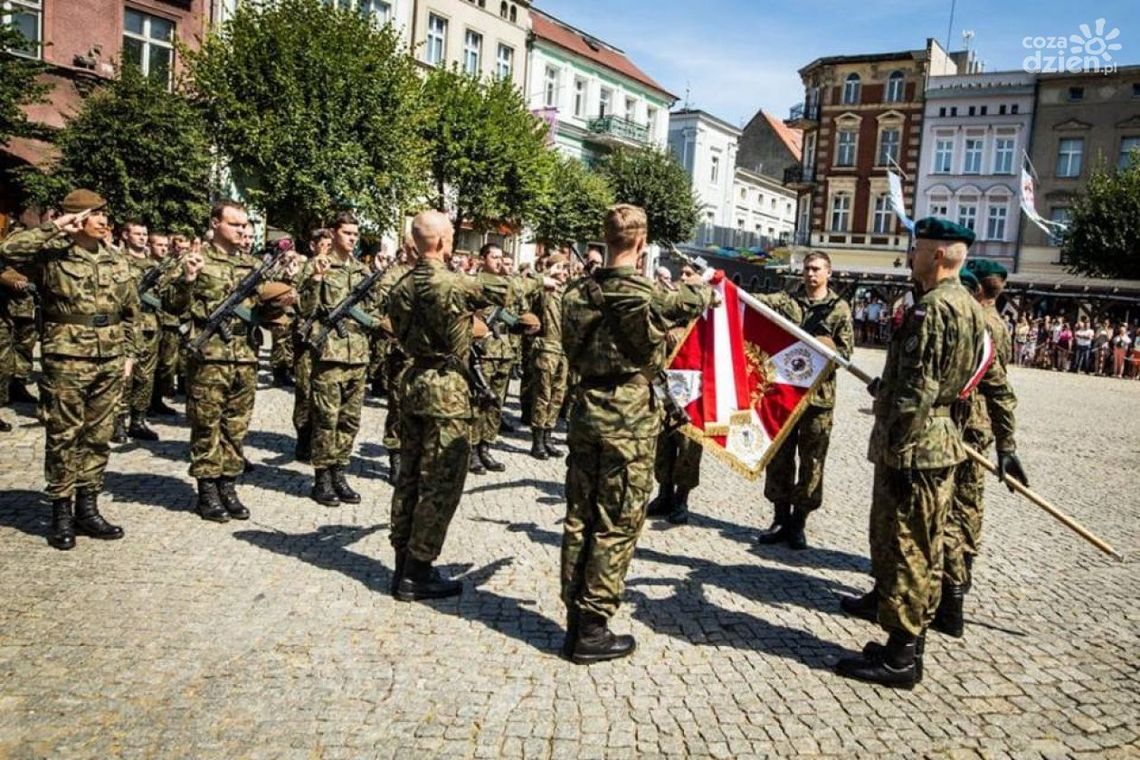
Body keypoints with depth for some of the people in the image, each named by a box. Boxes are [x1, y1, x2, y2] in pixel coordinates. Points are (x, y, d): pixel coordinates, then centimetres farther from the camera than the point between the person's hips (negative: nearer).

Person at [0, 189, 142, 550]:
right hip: (66, 361, -4)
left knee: (98, 437, 10)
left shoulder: (116, 262, 11)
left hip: (110, 362, 5)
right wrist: (55, 229, -15)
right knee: (63, 437, 3)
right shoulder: (53, 254, -2)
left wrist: (130, 353, 12)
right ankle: (61, 513, 12)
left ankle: (88, 509, 20)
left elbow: (131, 312, 17)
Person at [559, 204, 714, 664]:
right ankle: (592, 631, 11)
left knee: (580, 517, 12)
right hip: (630, 419, -6)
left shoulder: (580, 291, 3)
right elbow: (693, 301, 6)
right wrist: (704, 286, 28)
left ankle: (574, 619, 23)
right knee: (616, 525, 3)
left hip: (586, 410, 6)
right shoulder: (646, 295, -14)